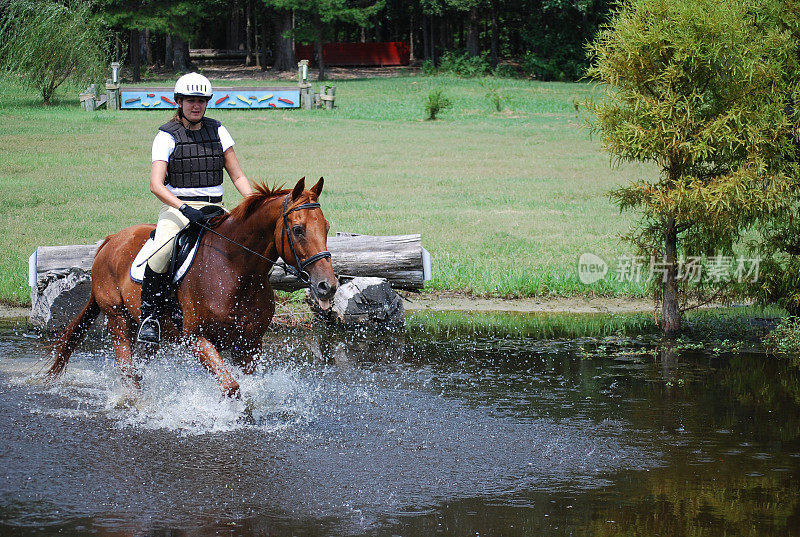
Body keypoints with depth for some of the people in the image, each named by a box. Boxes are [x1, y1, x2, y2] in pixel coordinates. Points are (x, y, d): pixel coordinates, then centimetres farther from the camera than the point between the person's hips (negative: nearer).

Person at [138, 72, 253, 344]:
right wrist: (184, 209, -29)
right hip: (177, 208, -4)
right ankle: (149, 316, -20)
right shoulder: (167, 136, -2)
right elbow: (156, 185, -13)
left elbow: (237, 176, 13)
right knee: (161, 250, -33)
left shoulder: (217, 131, 11)